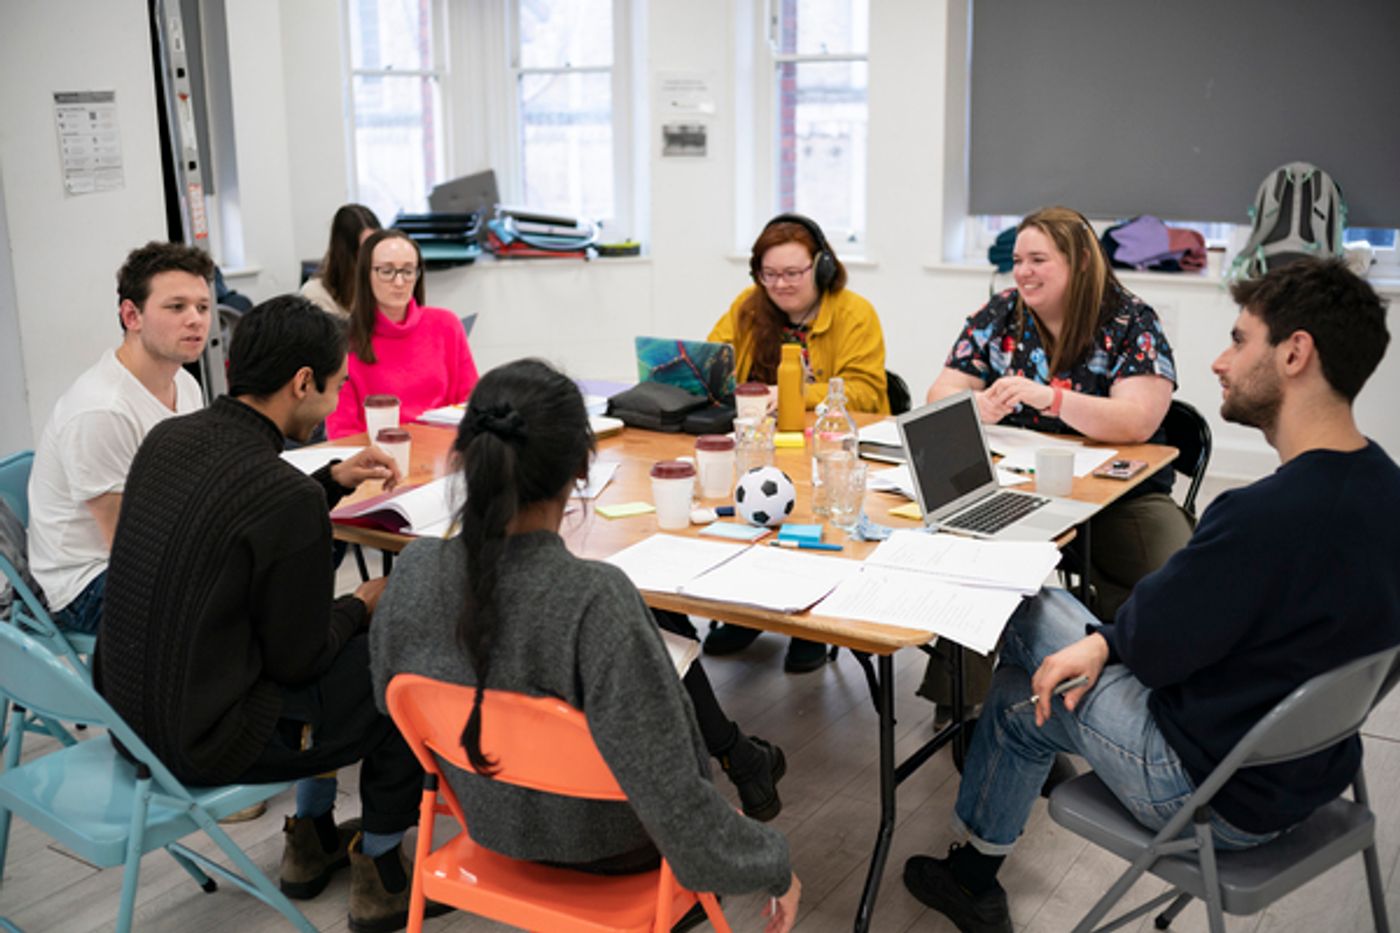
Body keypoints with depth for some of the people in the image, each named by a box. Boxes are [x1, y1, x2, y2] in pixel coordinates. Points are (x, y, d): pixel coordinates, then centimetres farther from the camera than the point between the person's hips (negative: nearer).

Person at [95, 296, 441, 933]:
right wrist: (363, 604, 3)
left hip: (129, 707, 9)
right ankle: (381, 872, 20)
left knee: (343, 646, 26)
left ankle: (313, 839, 37)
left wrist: (332, 480, 15)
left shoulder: (165, 438, -1)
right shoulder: (286, 496, -26)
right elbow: (298, 658, -16)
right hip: (206, 744, -8)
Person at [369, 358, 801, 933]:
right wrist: (774, 866, -16)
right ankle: (741, 764, 48)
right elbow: (672, 801, -33)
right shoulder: (596, 602, -37)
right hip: (604, 846, -4)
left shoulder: (415, 570, -21)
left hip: (490, 821, 4)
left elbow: (388, 695, -1)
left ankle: (736, 754, 49)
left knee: (672, 646, 26)